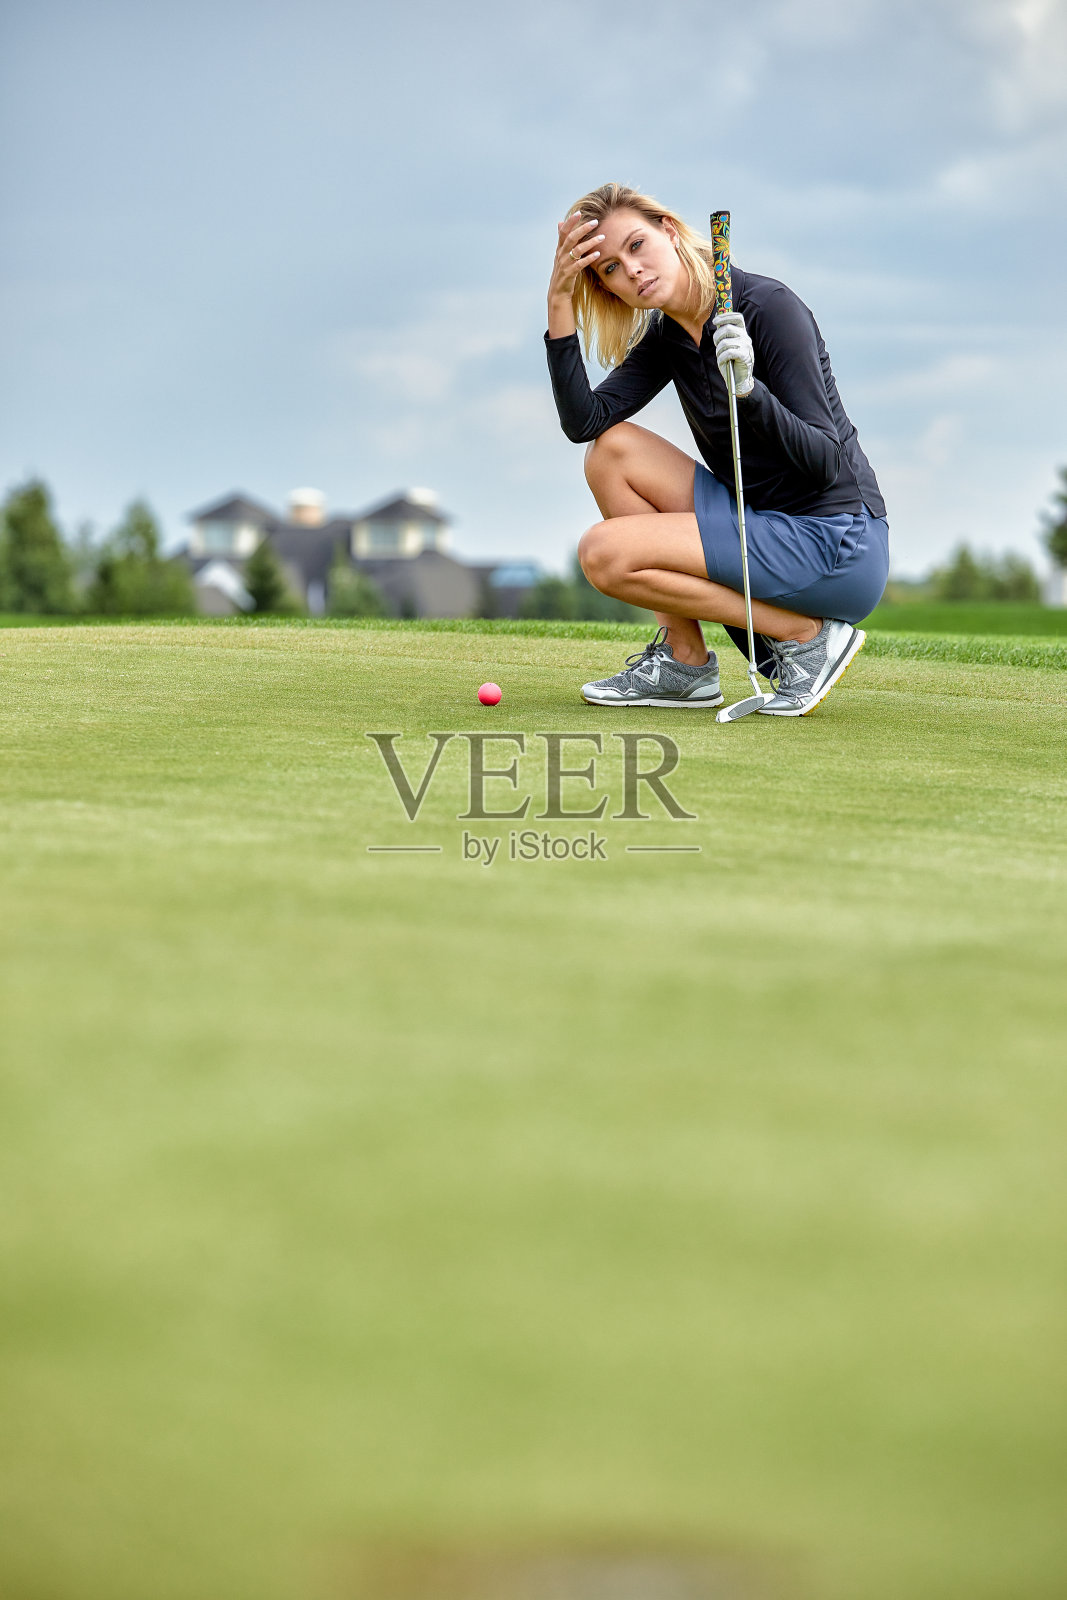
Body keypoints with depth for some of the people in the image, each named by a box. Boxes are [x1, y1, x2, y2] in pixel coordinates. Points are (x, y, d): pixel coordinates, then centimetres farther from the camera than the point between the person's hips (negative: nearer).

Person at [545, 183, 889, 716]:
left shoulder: (769, 307, -15)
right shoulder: (666, 335, 8)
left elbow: (826, 461, -20)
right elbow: (583, 421, -5)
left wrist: (749, 391, -35)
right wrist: (560, 304, -11)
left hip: (839, 551, -8)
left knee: (604, 553, -15)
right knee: (612, 448, -1)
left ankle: (805, 634, -9)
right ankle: (684, 660, 1)